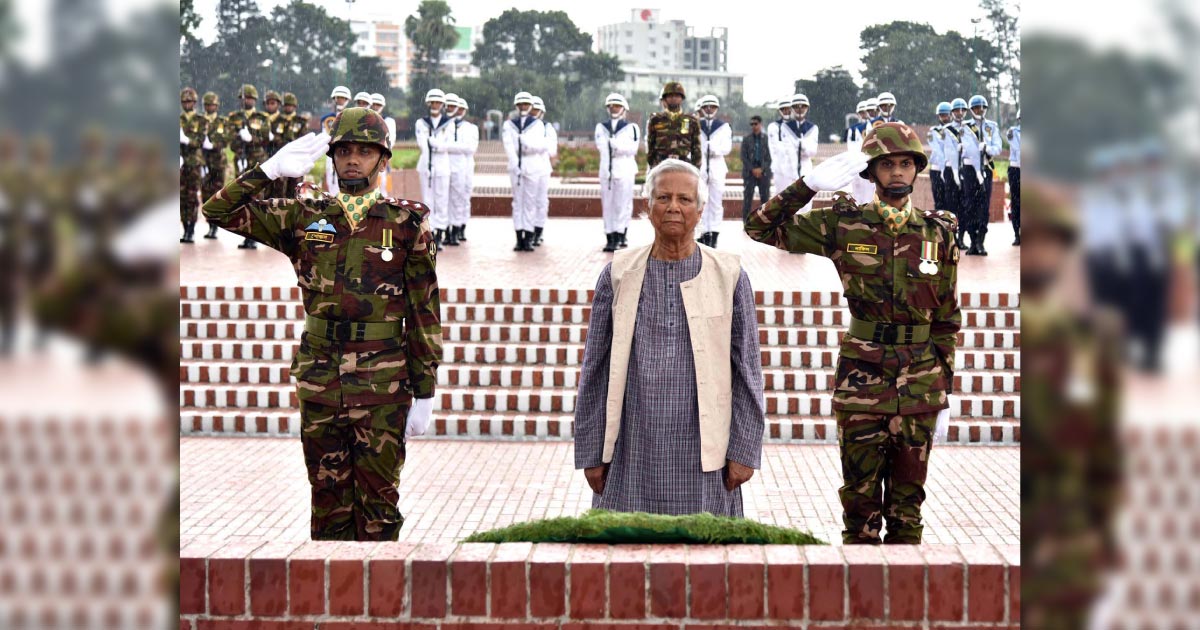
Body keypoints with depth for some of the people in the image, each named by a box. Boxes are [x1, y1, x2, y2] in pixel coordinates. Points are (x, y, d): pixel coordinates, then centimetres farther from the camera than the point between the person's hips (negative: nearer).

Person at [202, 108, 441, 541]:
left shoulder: (407, 223, 0)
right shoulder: (305, 219, 6)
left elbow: (425, 313, 0)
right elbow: (219, 211, 6)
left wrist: (425, 393, -2)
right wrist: (272, 169, -4)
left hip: (382, 387, -3)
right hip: (319, 382, 3)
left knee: (377, 504, 2)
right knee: (329, 504, 10)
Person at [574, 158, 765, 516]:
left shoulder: (728, 276, 4)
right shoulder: (618, 275, 5)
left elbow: (747, 369, 4)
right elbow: (595, 371, 7)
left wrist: (744, 451, -1)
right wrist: (591, 453, 4)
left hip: (702, 455, 0)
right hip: (634, 453, 1)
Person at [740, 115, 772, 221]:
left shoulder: (766, 138, 2)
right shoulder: (746, 139, 5)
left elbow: (769, 157, 1)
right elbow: (744, 157, 1)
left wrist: (761, 169, -10)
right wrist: (753, 169, -9)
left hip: (764, 172, 0)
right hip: (749, 172, 0)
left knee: (765, 198, 2)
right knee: (747, 198, -1)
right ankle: (746, 223, 3)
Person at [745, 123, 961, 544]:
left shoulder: (937, 234, 4)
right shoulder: (844, 226, 0)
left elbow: (947, 321, 9)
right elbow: (761, 228, 0)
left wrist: (945, 393, 7)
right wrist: (810, 184, -11)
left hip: (919, 386, 1)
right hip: (861, 381, -1)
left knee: (907, 498, 8)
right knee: (861, 499, 4)